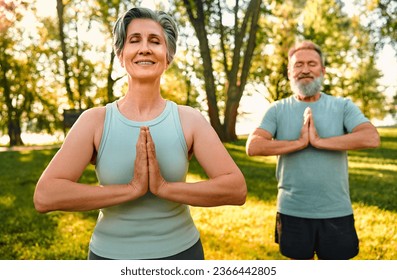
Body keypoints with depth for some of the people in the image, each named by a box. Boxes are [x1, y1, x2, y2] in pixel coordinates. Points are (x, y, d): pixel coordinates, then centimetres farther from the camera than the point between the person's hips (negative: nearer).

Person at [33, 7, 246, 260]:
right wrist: (131, 189, -24)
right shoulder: (95, 120, -10)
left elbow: (237, 189, -15)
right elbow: (44, 197, -18)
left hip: (180, 251, 1)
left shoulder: (190, 120, -9)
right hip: (110, 253, 0)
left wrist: (165, 187, -24)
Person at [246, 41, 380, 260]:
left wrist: (319, 141, -20)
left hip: (336, 212, 0)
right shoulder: (277, 109, -1)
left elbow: (372, 138, -17)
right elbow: (253, 147, -14)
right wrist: (300, 143, -20)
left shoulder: (343, 106, -1)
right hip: (292, 211, 0)